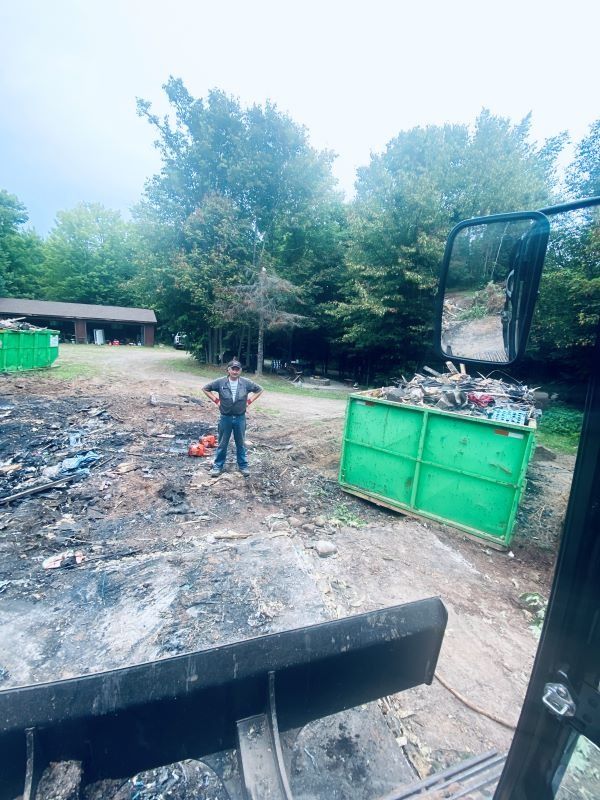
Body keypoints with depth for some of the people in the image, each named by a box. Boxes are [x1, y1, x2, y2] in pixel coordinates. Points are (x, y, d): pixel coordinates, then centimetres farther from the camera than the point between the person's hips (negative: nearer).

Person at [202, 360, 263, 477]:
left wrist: (249, 401, -1)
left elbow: (259, 390, 6)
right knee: (222, 444, 11)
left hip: (240, 418, 1)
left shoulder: (246, 383, -8)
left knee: (241, 443, 13)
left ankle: (243, 466, 26)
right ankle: (218, 466, 24)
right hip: (225, 418, 0)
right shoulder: (220, 382, -9)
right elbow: (205, 388, 3)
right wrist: (216, 400, -2)